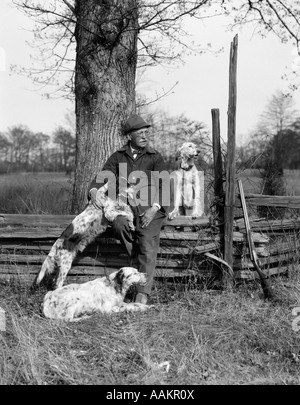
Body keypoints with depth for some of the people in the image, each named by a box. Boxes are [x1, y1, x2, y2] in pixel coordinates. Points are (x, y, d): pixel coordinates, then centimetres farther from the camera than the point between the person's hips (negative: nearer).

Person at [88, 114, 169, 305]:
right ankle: (137, 263, -15)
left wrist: (154, 208, -15)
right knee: (119, 225, -34)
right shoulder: (118, 157, 14)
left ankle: (143, 293, -22)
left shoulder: (155, 157, 8)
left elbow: (164, 186, 1)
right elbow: (103, 176, 7)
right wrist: (94, 190, -17)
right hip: (124, 206, 2)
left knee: (148, 245, -21)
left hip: (150, 208, -1)